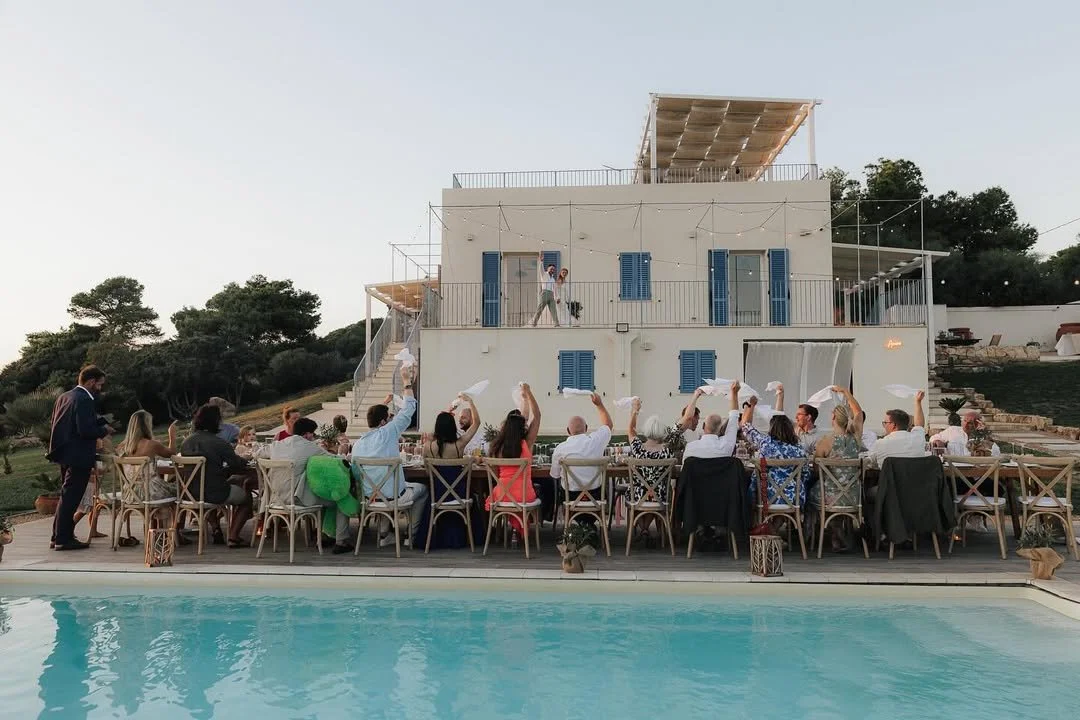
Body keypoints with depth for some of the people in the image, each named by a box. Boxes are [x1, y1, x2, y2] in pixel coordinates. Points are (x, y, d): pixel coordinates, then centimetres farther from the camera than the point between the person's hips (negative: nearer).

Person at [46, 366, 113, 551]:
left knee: (66, 496, 19)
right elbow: (85, 430, -26)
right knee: (70, 498, -2)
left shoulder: (64, 397, 11)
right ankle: (63, 539, 4)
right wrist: (103, 431, -8)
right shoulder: (84, 400, -18)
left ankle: (59, 536, 26)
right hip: (78, 457, -10)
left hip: (65, 454, 10)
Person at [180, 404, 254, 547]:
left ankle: (216, 530, 31)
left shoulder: (187, 442, 2)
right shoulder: (219, 443, -18)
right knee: (246, 497, 20)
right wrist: (244, 461, 14)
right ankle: (233, 536, 11)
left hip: (191, 492, 6)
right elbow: (239, 465, -9)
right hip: (215, 494, -6)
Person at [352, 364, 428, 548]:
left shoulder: (357, 444, 0)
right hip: (393, 496, -5)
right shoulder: (387, 433, -15)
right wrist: (407, 381, 1)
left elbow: (355, 474, 6)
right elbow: (407, 411, -7)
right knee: (422, 489, 23)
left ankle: (384, 535, 34)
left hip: (370, 496, 5)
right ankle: (412, 535, 24)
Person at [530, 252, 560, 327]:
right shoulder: (544, 274, 11)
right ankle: (533, 323, -3)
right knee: (539, 309, -7)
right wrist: (541, 261, -26)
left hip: (551, 296, 5)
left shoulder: (553, 279, 27)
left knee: (553, 310, -6)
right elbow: (541, 269, -9)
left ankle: (557, 324, -12)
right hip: (544, 293, -5)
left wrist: (555, 298, 18)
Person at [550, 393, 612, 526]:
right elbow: (608, 424, 12)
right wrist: (599, 404, 17)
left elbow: (555, 475, 2)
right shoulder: (596, 440, -11)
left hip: (570, 496, -1)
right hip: (595, 495, 1)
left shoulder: (560, 448, -13)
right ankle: (589, 525, 40)